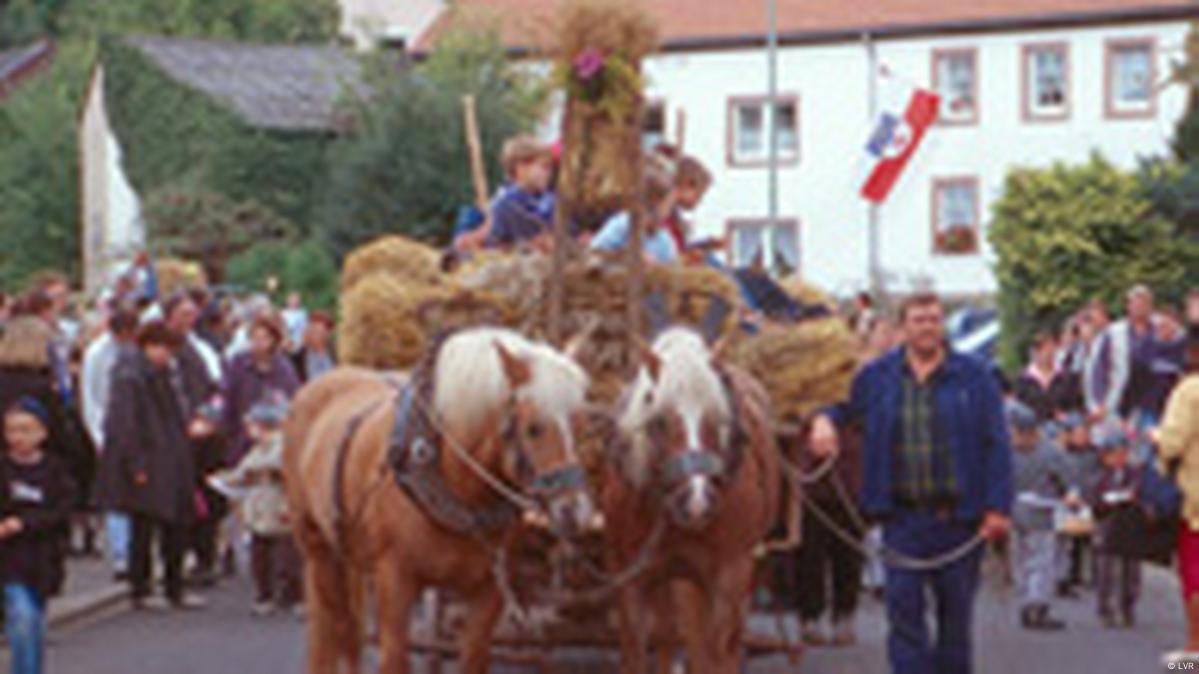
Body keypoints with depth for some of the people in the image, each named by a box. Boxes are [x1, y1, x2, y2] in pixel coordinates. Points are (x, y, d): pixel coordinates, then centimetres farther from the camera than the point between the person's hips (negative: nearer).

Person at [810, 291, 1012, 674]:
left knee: (957, 608, 10)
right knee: (903, 607, -5)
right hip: (903, 515, 1)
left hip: (959, 514, -1)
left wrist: (998, 507, -10)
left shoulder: (974, 378, 0)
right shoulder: (877, 377, 5)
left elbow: (996, 445, -2)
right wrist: (825, 420, -4)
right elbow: (844, 406, 21)